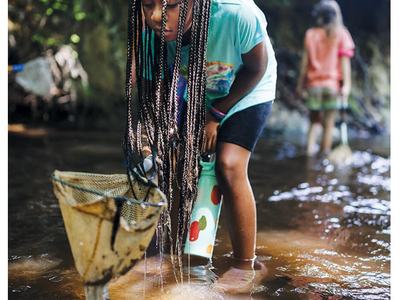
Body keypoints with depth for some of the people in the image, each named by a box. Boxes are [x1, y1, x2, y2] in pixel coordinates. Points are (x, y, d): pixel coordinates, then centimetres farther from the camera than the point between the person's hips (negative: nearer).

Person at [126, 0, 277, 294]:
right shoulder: (152, 36, -28)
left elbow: (256, 69, -21)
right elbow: (153, 94, -16)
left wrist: (215, 115, -18)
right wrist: (148, 142, -31)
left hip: (246, 92, -4)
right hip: (196, 93, 4)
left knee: (229, 166, -20)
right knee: (177, 161, -1)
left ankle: (247, 266, -3)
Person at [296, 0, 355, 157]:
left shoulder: (311, 34, 2)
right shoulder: (342, 34, -2)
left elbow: (305, 60, 2)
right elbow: (345, 61, -6)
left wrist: (300, 84, 8)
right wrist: (346, 84, -7)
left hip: (314, 83, 2)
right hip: (333, 83, -1)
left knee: (314, 120, 16)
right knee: (329, 122, 8)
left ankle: (310, 147, 2)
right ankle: (325, 152, 11)